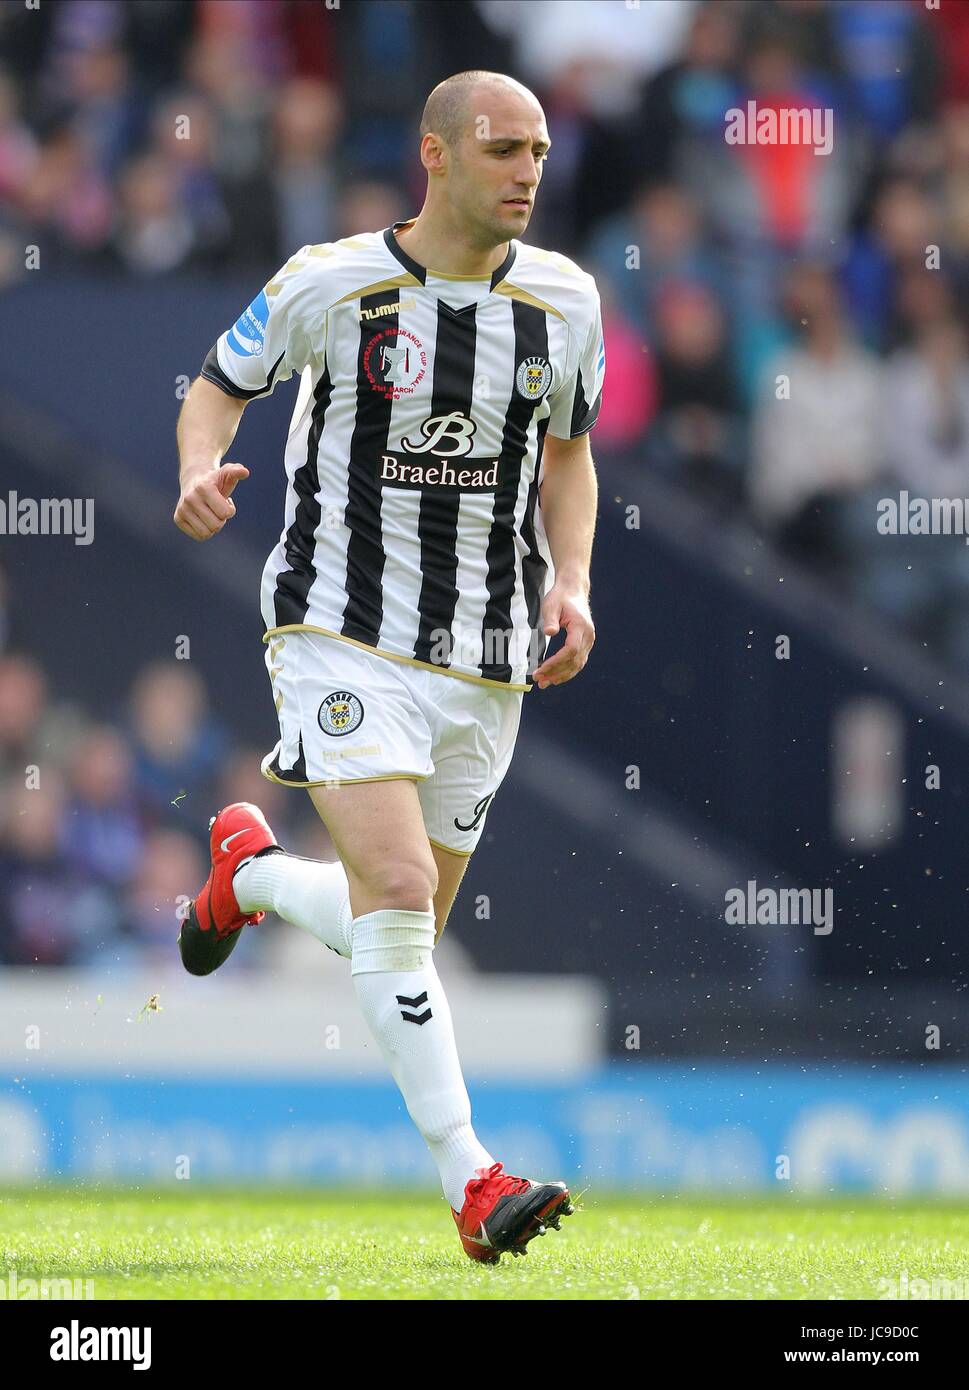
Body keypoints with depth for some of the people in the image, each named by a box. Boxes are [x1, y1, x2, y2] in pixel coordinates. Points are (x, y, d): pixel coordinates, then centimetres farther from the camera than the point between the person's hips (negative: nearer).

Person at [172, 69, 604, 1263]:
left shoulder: (563, 300, 1)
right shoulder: (330, 283, -9)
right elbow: (220, 384, 6)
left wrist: (570, 582, 1)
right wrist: (199, 472, -16)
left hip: (484, 662, 5)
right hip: (345, 637, -5)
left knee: (401, 931, 12)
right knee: (396, 894, -22)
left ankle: (249, 870, 44)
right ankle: (471, 1182, -21)